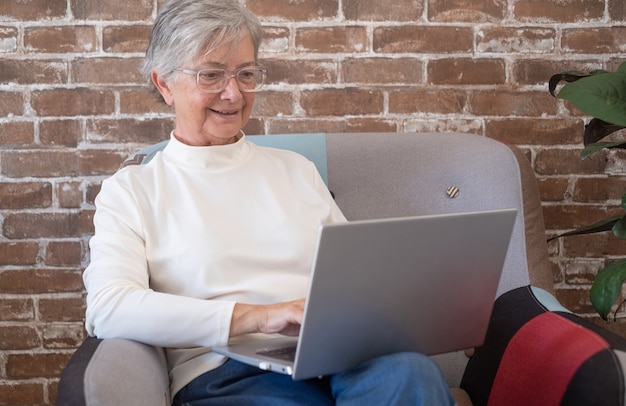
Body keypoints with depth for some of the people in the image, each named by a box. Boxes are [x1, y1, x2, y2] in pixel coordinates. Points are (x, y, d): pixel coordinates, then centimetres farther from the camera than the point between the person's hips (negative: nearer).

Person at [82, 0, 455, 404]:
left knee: (411, 370, -32)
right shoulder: (131, 190, 10)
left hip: (335, 360, 5)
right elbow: (108, 310, -8)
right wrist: (257, 317, -18)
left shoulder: (295, 169, 22)